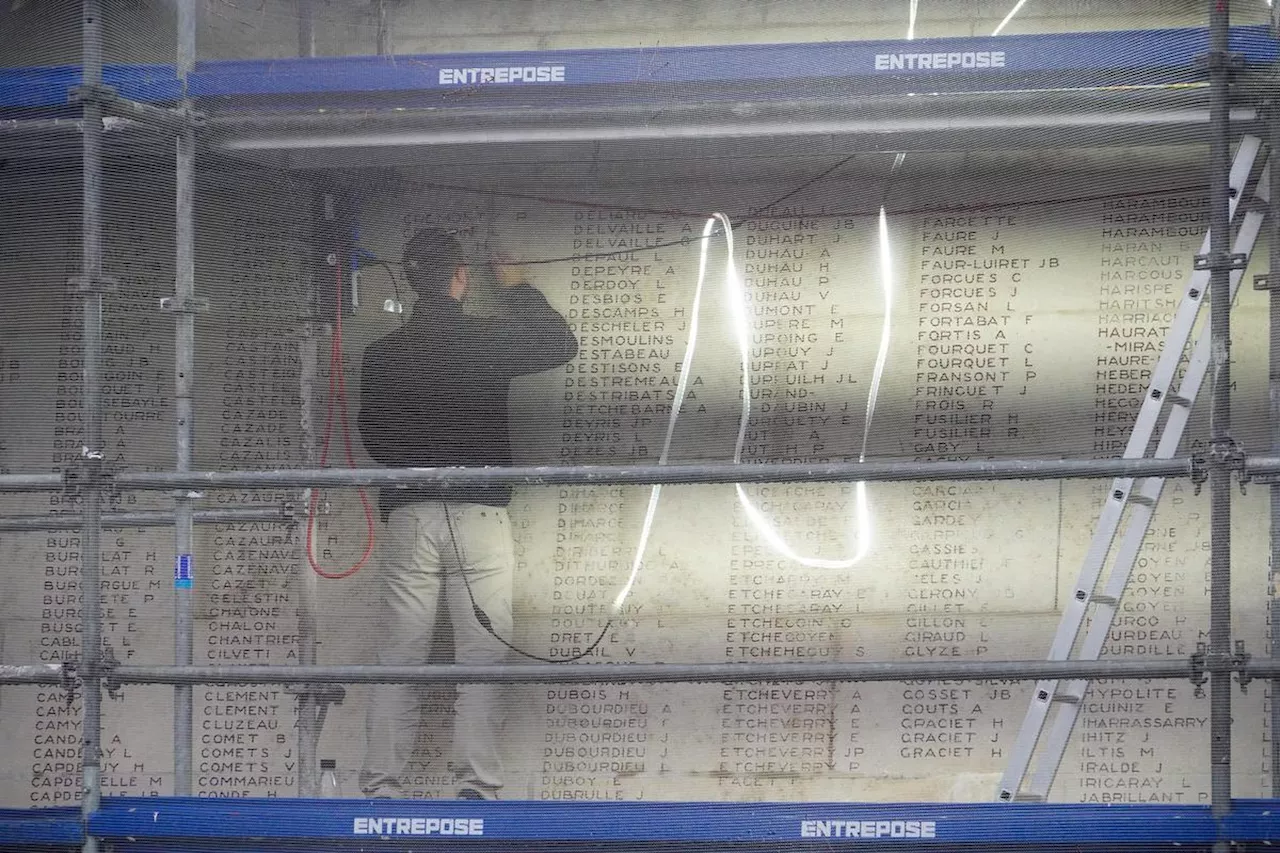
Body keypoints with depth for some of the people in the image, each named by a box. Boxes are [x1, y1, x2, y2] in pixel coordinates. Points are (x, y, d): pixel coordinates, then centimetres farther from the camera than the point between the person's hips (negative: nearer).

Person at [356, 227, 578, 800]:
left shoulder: (383, 355, 5)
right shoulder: (487, 341, -2)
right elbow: (561, 344, 15)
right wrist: (517, 290, 27)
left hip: (407, 517, 2)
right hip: (479, 516, -2)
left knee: (398, 661, 3)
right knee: (481, 662, -3)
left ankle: (380, 788, -3)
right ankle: (475, 787, -11)